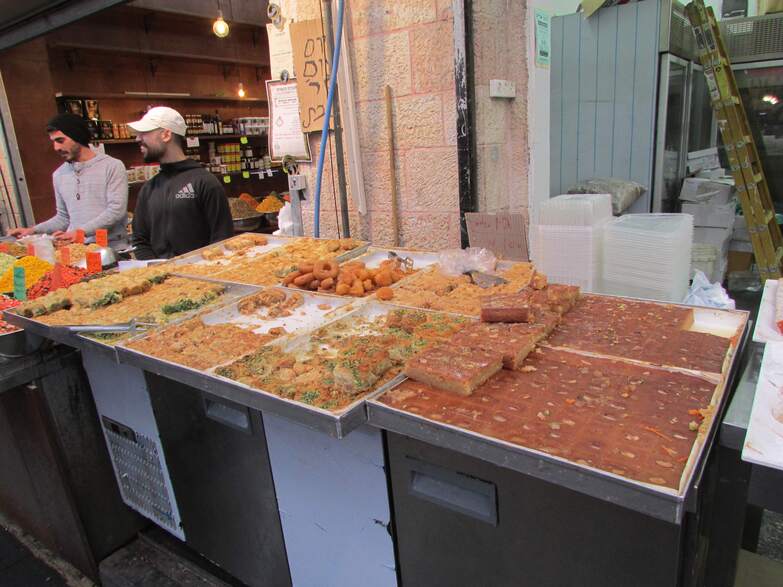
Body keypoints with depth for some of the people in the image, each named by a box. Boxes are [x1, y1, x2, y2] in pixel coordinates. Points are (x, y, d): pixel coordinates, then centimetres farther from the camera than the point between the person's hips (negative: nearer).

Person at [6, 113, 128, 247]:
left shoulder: (112, 166, -2)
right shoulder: (59, 175, 17)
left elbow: (116, 210, -11)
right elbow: (63, 217, 24)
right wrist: (33, 230, 10)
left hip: (112, 247, -5)